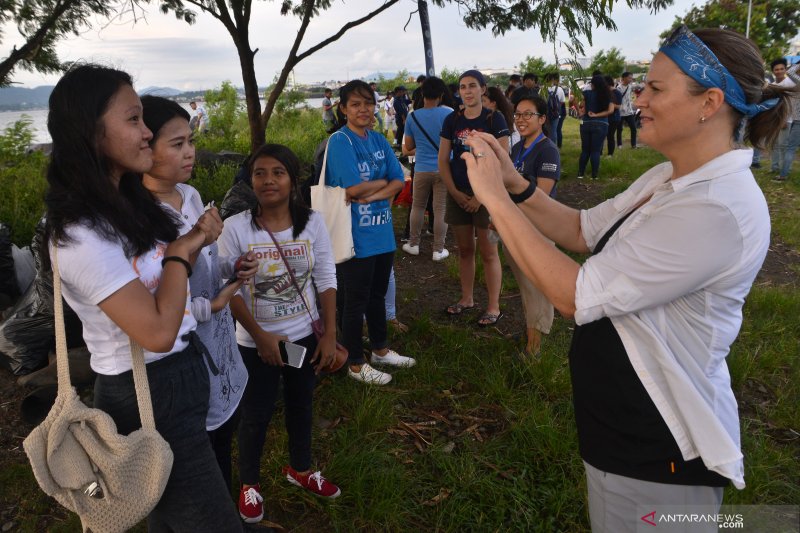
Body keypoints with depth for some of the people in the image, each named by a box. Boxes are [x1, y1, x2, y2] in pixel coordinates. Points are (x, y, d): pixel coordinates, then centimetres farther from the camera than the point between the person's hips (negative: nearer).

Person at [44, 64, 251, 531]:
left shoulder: (129, 204, 5)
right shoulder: (81, 235, -23)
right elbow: (157, 331, -27)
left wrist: (197, 240, -4)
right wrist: (182, 251, -16)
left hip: (181, 376, 9)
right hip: (149, 399, -9)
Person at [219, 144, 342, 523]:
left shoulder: (312, 223, -10)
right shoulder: (235, 227, -17)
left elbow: (326, 281, -4)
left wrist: (330, 335, -5)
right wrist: (260, 336, -17)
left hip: (305, 336, 3)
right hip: (256, 342, -3)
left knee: (301, 407, 22)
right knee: (256, 415, 12)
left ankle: (299, 469, 48)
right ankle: (249, 484, 39)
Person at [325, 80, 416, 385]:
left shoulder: (379, 140, 9)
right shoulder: (340, 141, -12)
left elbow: (399, 180, 1)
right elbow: (353, 187, -22)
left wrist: (372, 195, -16)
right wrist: (383, 182, -6)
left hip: (382, 232, 7)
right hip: (355, 237, -7)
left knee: (377, 294, 21)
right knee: (354, 301, 7)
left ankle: (380, 349, 39)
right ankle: (356, 364, 22)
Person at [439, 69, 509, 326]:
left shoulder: (494, 118, -7)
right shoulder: (452, 120, 5)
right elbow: (443, 160, 6)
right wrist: (456, 193, -4)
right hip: (458, 195, 4)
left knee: (488, 252, 1)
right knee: (464, 250, 14)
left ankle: (494, 307, 11)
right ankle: (467, 298, 29)